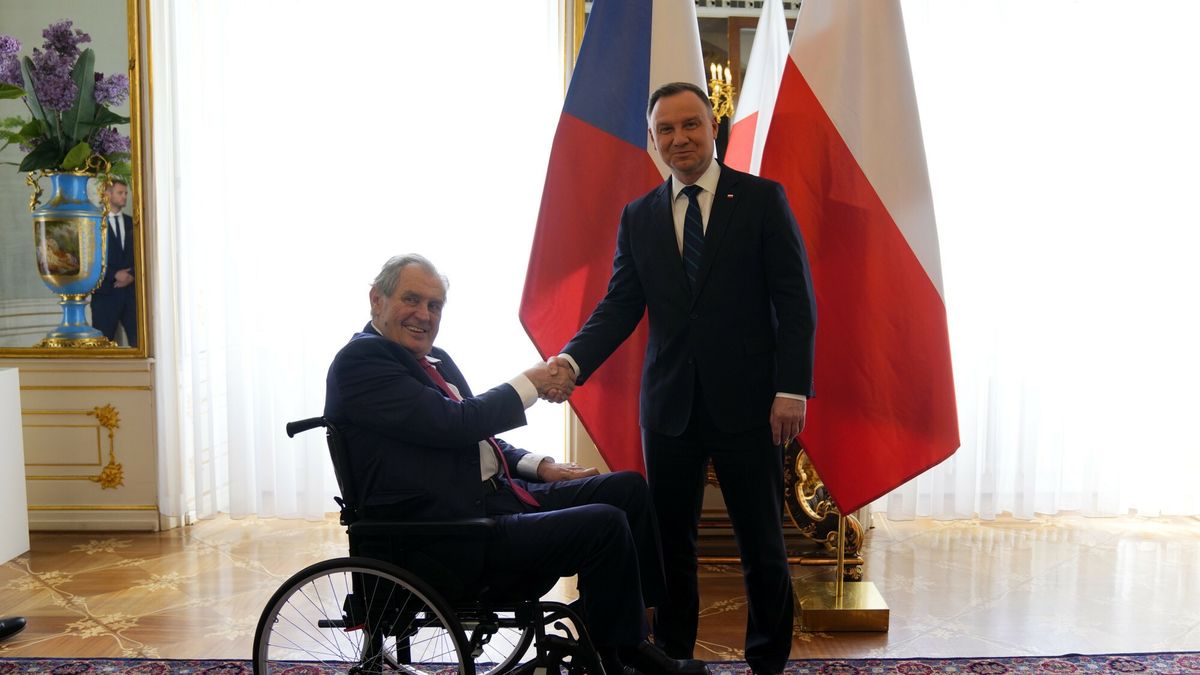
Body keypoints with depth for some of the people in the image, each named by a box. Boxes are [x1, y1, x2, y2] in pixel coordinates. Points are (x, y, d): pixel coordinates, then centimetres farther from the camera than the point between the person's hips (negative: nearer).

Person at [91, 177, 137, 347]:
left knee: (138, 339, -5)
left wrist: (132, 275, -5)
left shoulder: (132, 223, 16)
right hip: (105, 291, -3)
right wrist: (115, 274, -11)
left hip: (131, 289, 3)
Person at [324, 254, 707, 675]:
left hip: (496, 494, 10)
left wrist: (540, 467, 6)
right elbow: (454, 424, -20)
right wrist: (531, 383, -8)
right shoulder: (360, 359, -11)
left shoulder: (435, 360, 17)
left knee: (628, 488, 6)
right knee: (604, 525, -21)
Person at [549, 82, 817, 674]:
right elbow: (620, 307, 4)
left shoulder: (762, 199, 1)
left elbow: (796, 302, -3)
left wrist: (792, 387, -11)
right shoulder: (638, 217, 10)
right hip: (669, 405, 3)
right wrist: (573, 359, -13)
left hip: (746, 403, -2)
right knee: (669, 541, 11)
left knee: (761, 543, 9)